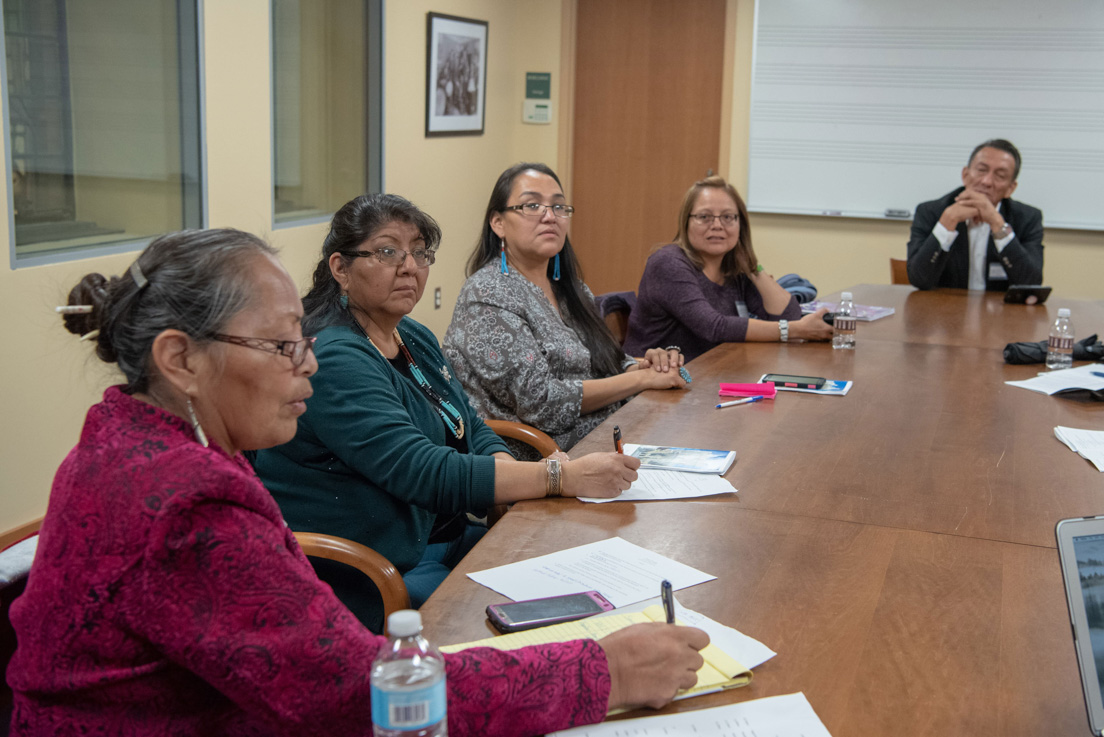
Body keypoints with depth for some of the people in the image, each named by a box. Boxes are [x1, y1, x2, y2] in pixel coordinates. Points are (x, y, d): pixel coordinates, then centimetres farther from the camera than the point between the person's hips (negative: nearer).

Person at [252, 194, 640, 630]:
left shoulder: (416, 339, 12)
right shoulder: (333, 360, -19)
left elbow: (473, 432, 14)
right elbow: (425, 475, -26)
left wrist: (518, 486, -9)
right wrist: (562, 477, -27)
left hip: (439, 538, 9)